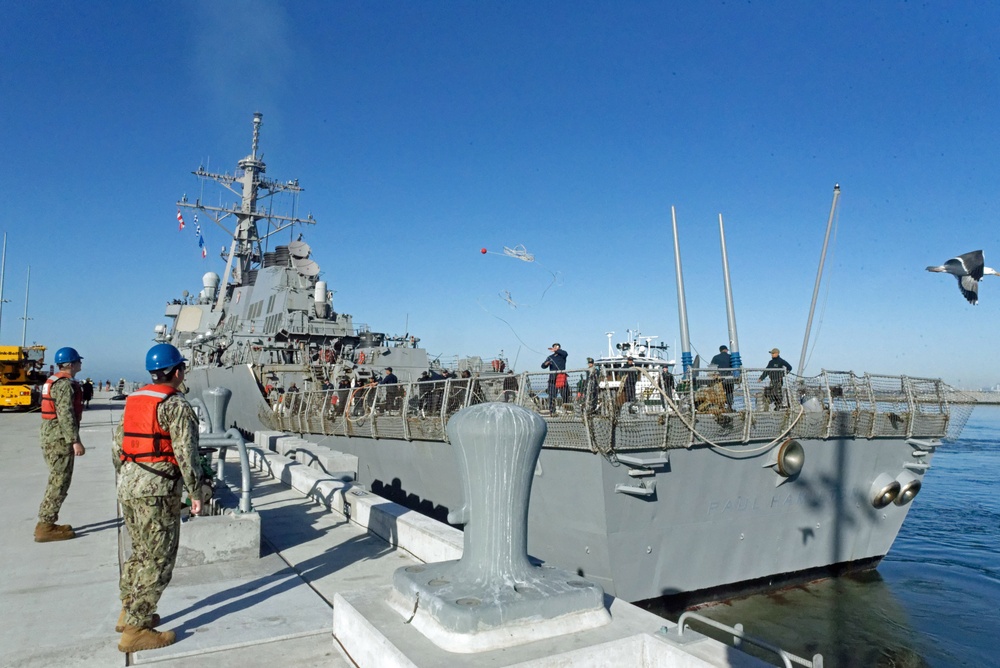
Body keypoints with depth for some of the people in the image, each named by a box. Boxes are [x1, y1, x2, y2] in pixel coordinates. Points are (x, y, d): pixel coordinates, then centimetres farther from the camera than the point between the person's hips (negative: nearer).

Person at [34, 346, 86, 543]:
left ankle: (47, 524, 22)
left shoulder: (52, 381, 15)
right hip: (60, 438, -10)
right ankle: (45, 527, -1)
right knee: (59, 482, -4)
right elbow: (66, 415, -23)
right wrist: (75, 441, -24)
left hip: (49, 436, 10)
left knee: (56, 481, 16)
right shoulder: (65, 384, -16)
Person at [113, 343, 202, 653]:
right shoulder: (176, 405, -13)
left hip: (128, 486, 9)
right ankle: (136, 630, 6)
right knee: (158, 560, 1)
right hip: (158, 489, -8)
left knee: (141, 552, 22)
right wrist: (196, 492, -8)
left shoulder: (133, 400, 12)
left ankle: (129, 613, 31)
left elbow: (118, 444, 15)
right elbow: (186, 453, -16)